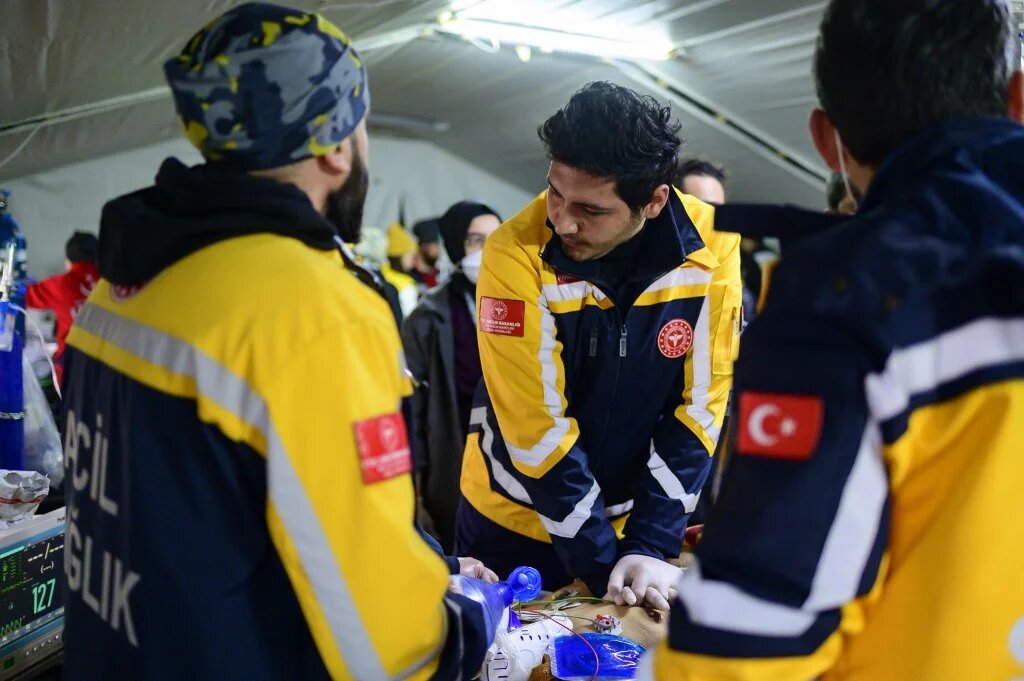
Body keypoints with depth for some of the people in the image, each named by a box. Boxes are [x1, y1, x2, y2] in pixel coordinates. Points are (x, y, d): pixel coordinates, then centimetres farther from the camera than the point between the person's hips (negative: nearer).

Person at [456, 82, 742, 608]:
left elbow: (702, 405, -10)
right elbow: (535, 425, -20)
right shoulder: (516, 254, -23)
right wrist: (601, 561, -17)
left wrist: (651, 545, -13)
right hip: (514, 518, -1)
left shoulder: (712, 247, -16)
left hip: (639, 518, 2)